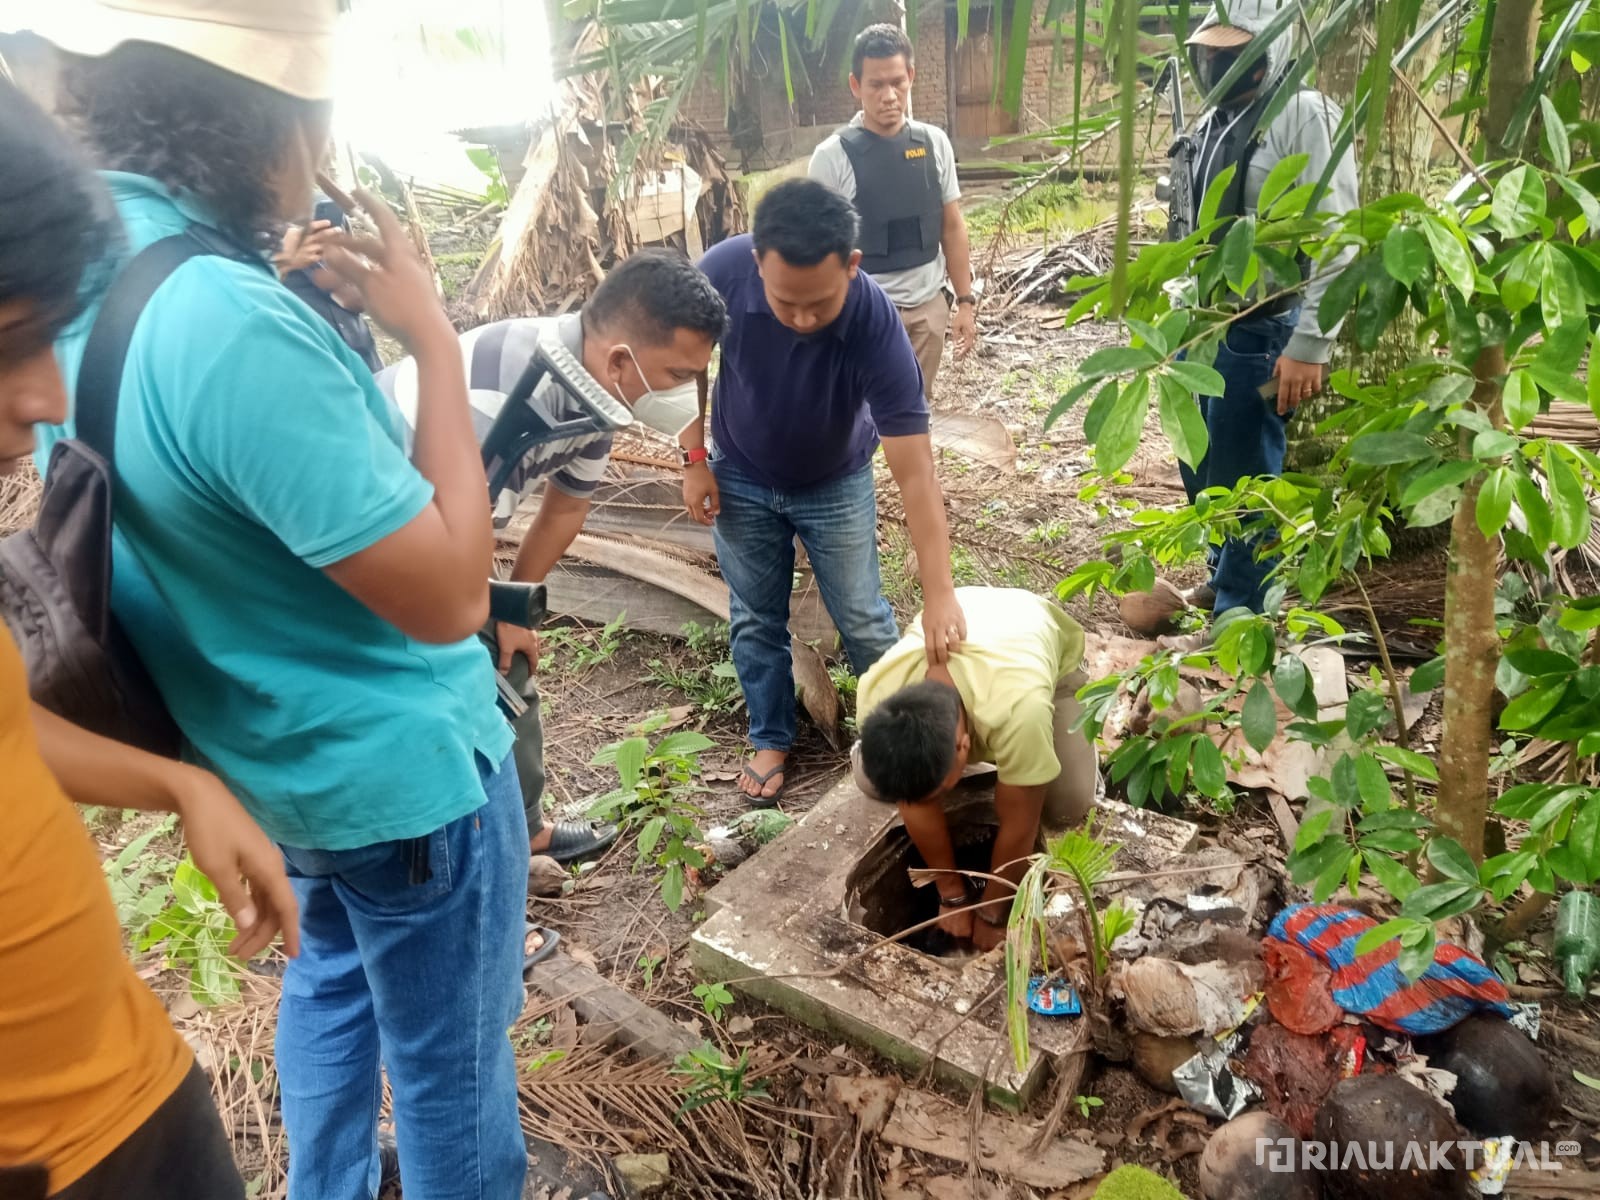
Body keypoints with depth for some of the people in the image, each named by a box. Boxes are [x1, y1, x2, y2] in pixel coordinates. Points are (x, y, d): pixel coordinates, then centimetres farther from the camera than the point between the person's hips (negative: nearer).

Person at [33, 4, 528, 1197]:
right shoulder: (231, 323, -33)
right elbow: (448, 594, -28)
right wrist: (435, 340, -22)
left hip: (272, 751, 9)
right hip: (399, 767, -9)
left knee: (332, 979, 32)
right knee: (450, 1062, 16)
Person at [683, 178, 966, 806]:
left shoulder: (876, 323, -36)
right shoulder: (722, 272, -31)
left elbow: (915, 472, -37)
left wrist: (940, 594, -40)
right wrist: (694, 458, -8)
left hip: (836, 485, -1)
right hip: (741, 480, 2)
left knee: (862, 619, 8)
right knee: (756, 620, 12)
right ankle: (770, 741, 32)